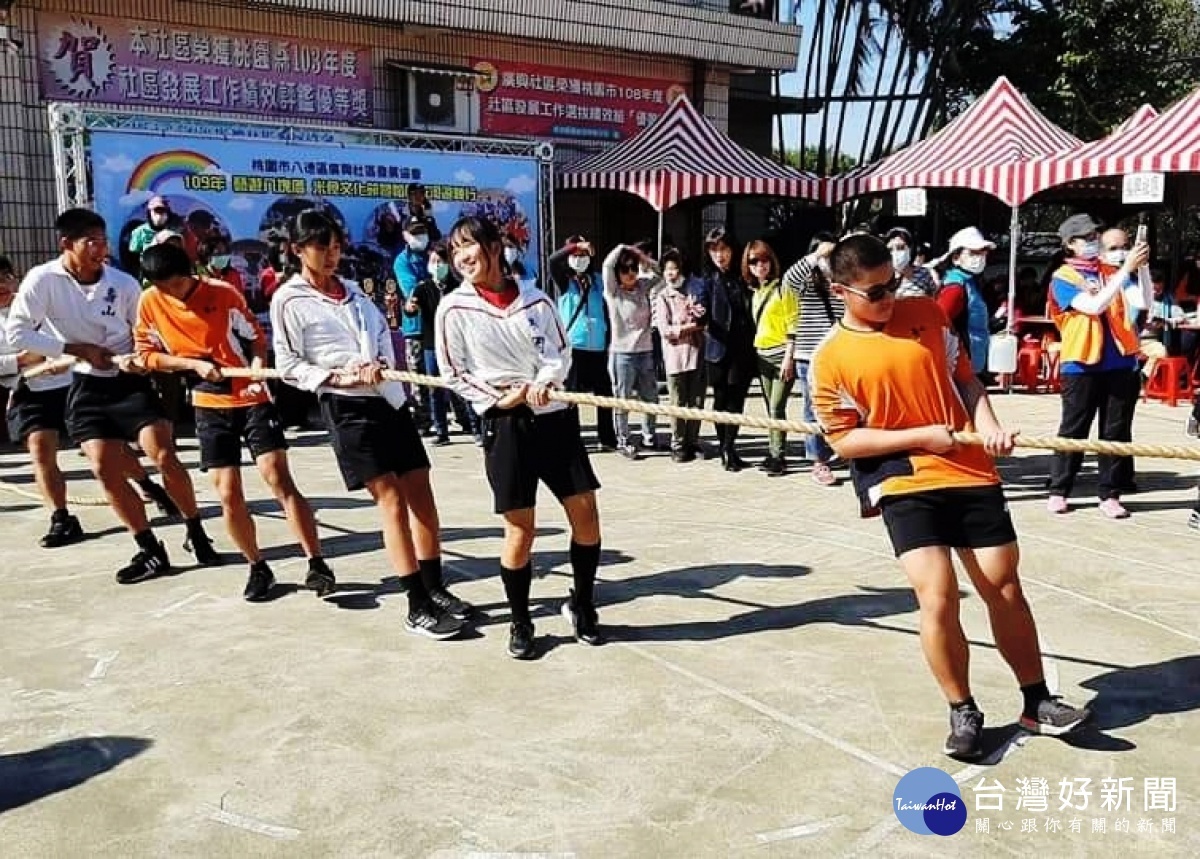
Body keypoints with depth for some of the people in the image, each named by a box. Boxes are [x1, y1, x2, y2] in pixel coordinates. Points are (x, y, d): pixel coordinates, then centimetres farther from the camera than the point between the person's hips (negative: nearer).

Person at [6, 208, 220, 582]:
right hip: (86, 388, 1)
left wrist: (139, 358, -19)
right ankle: (151, 551, 10)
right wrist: (76, 349, -15)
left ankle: (197, 535, 8)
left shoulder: (123, 283, -9)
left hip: (130, 381, -1)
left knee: (165, 458, -11)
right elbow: (17, 332, -9)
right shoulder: (43, 279, -10)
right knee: (106, 472, -3)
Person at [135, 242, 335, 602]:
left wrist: (258, 362, -19)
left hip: (251, 398, -3)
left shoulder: (222, 292, -9)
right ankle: (258, 568, 19)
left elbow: (255, 335, 1)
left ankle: (316, 564, -10)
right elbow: (146, 355, 4)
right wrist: (193, 363, -10)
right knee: (229, 497, 1)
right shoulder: (149, 303, -1)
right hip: (210, 407, 3)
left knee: (280, 481, -12)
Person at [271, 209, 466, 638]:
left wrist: (381, 364, -6)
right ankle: (418, 607, -1)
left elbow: (383, 333, 15)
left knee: (420, 491, 6)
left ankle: (435, 589, 19)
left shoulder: (352, 290, 16)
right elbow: (289, 365, -4)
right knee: (391, 499, -9)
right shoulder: (289, 300, -1)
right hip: (347, 406, -6)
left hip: (390, 396, 6)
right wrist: (337, 378, -17)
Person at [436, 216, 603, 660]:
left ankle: (582, 605, 26)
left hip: (556, 416, 3)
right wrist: (500, 400, -11)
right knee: (520, 528, -2)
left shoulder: (535, 298, 5)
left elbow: (561, 351, 8)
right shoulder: (454, 308, -2)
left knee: (585, 511, 4)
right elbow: (454, 375, 0)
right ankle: (520, 624, 18)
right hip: (506, 424, -3)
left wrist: (544, 382, -12)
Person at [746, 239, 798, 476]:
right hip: (762, 356, 7)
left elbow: (793, 324, -12)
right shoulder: (755, 292, 13)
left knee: (776, 408, -10)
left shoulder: (782, 288, -7)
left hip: (781, 354, -7)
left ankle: (778, 457, -5)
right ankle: (773, 453, 16)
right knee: (771, 408, 10)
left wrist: (789, 357, -17)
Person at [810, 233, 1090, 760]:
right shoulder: (831, 359, -6)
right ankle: (963, 712, 10)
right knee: (937, 597, -13)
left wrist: (988, 426, -5)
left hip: (970, 471, 4)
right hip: (903, 484, -3)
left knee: (1005, 587, 8)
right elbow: (843, 440, -7)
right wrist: (921, 436, -13)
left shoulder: (926, 314, 5)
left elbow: (965, 379, 13)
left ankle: (1037, 701, 27)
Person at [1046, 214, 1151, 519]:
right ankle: (1058, 491, 11)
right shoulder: (1063, 278, -2)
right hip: (1082, 365, -4)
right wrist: (1126, 269, -20)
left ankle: (1110, 495, 12)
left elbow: (1144, 301, 0)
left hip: (1121, 364, 4)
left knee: (1117, 432, 5)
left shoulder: (1113, 273, 12)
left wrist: (1141, 267, -14)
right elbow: (1094, 306, -17)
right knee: (1073, 430, 2)